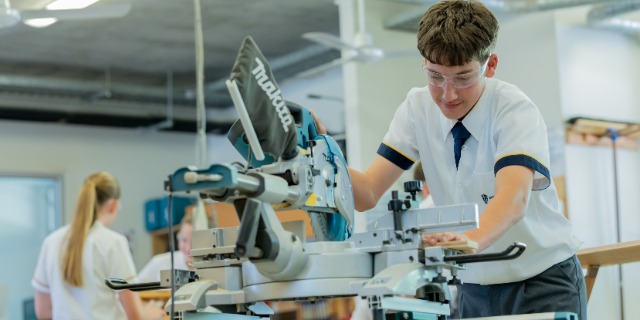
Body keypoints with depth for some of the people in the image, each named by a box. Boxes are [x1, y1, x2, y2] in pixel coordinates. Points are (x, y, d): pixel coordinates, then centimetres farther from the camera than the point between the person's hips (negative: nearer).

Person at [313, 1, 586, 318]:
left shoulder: (516, 111, -19)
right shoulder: (418, 108, -5)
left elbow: (514, 199, -36)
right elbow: (367, 194, -11)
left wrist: (470, 241, -57)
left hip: (543, 283, -3)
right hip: (474, 288, 4)